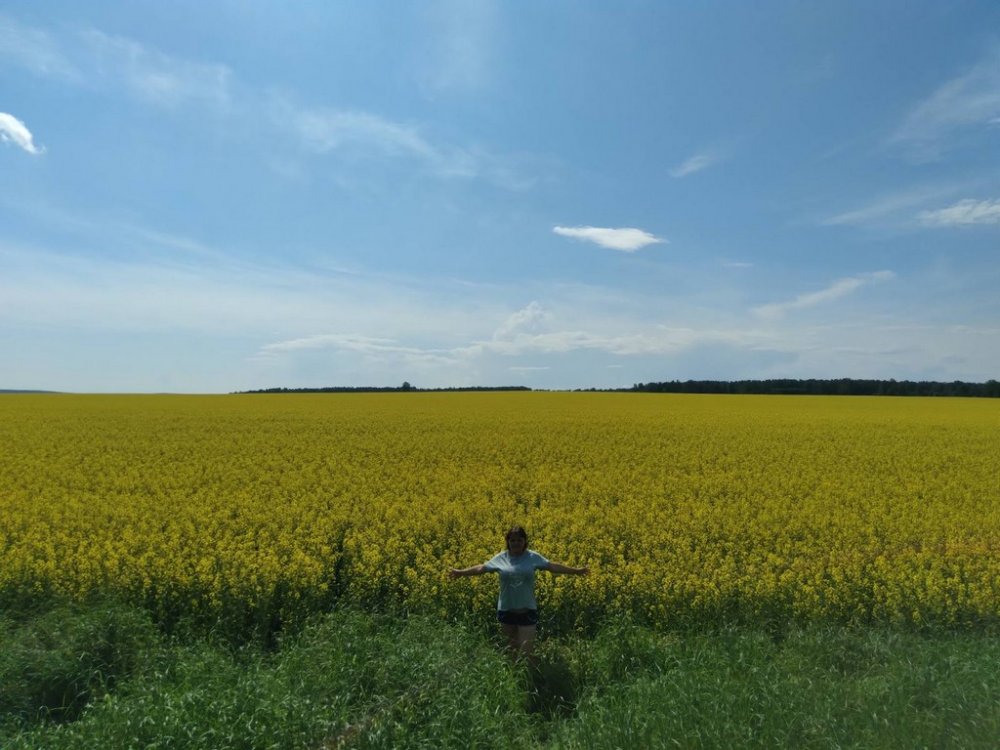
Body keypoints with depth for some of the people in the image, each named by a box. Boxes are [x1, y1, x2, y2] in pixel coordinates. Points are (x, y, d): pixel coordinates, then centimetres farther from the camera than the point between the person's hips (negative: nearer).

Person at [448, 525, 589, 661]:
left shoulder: (533, 557, -4)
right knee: (511, 647, 14)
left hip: (527, 611, -1)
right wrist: (461, 572, 2)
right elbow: (481, 568, 4)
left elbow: (552, 566, 1)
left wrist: (576, 571, 0)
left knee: (525, 652, -4)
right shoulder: (501, 558, -3)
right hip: (506, 610, 2)